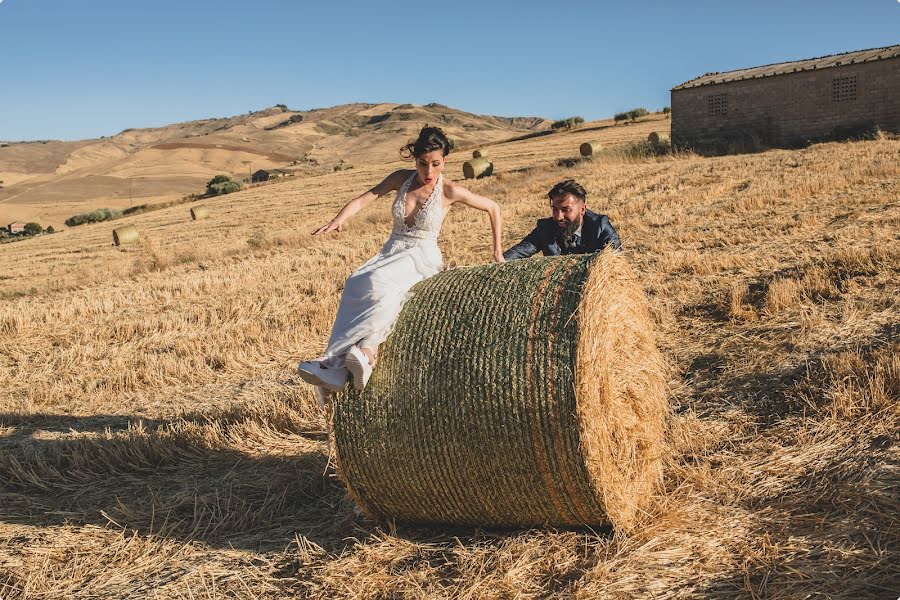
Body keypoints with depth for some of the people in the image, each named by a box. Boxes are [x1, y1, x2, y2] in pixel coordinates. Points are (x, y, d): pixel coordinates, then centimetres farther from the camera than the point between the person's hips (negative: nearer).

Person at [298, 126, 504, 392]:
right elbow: (363, 199, 0)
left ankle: (365, 353, -45)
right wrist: (339, 220, -19)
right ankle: (335, 370, -39)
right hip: (391, 252, 4)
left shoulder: (450, 191, -4)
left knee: (380, 282, -37)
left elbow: (493, 207, 6)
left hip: (422, 256, -4)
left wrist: (498, 250, 9)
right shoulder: (401, 178, 6)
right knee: (355, 284, -29)